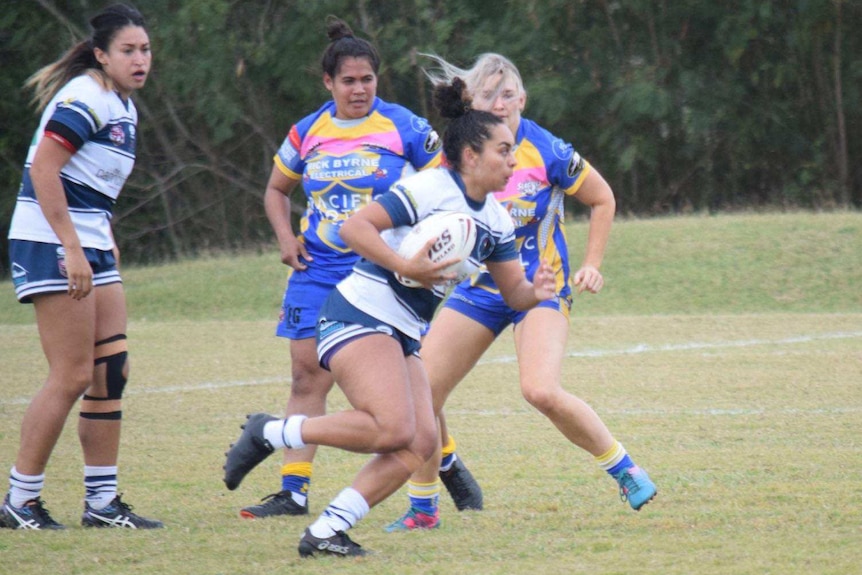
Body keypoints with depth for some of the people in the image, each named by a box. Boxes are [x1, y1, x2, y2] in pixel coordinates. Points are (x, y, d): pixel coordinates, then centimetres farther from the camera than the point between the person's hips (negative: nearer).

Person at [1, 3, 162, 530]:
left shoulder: (124, 107, 16)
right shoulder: (84, 98, -14)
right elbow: (43, 170, -22)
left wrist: (107, 245, 17)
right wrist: (72, 248, -24)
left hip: (89, 246, 10)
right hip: (52, 244, -10)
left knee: (112, 371, 6)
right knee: (73, 377, -9)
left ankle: (103, 502, 10)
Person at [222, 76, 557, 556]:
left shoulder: (496, 220, 11)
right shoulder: (429, 189, -14)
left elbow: (513, 292, 15)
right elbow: (353, 228, -19)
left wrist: (535, 292, -8)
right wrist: (406, 268, -28)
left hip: (403, 336, 9)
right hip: (360, 315, -9)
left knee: (422, 443, -7)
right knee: (393, 428, -25)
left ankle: (325, 532, -5)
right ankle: (271, 433, -9)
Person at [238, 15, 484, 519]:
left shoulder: (402, 127, -4)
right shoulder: (308, 133, 6)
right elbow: (277, 189, 22)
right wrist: (286, 237, 5)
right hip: (319, 271, 3)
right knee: (308, 378, -2)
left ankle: (447, 465, 18)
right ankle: (294, 491, 0)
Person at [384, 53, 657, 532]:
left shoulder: (548, 152, -15)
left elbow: (603, 200, 0)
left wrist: (592, 265, -3)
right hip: (479, 287, 5)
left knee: (542, 391, -26)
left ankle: (625, 470, -5)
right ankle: (423, 508, 12)